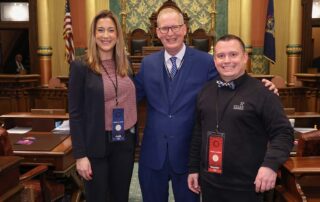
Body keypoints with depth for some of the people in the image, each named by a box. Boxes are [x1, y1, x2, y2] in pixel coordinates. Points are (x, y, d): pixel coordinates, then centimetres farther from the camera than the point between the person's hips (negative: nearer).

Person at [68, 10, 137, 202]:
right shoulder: (81, 66, -8)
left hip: (125, 142, 4)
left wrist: (133, 137, 10)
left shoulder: (125, 65, 6)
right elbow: (75, 113, -8)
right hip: (97, 144, -4)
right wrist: (80, 155, -11)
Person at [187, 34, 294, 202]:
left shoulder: (262, 93, -11)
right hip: (209, 182, 5)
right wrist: (193, 168, 13)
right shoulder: (206, 91, 5)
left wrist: (271, 164, -26)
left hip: (246, 186, -4)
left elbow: (283, 133, -11)